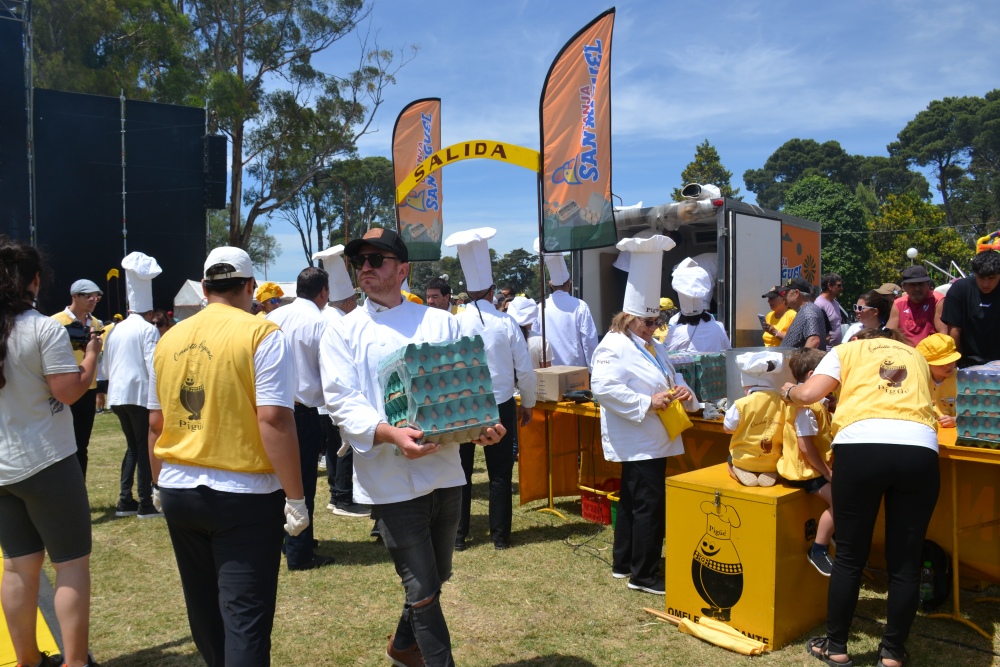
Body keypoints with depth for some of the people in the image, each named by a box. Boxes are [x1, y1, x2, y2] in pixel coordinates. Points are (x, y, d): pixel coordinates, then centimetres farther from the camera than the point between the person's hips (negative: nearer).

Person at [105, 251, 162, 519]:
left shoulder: (115, 330, 12)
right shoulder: (148, 330, -7)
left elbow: (107, 363, 16)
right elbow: (153, 365, -14)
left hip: (118, 394, 7)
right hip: (141, 394, -6)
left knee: (133, 446, 17)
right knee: (145, 447, 1)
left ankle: (125, 501, 15)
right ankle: (145, 504, 1)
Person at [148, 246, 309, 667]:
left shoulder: (170, 339, 6)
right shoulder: (262, 334, -11)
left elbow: (155, 423, 12)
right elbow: (274, 419, -18)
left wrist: (159, 483, 26)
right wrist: (295, 497, -13)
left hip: (178, 491, 6)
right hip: (243, 495, -6)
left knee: (203, 607, 21)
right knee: (244, 615, 1)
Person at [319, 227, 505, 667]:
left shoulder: (440, 323, 6)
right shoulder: (344, 332, -1)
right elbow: (342, 402, -11)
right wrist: (390, 434, -29)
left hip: (444, 470, 4)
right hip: (390, 477, -4)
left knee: (436, 578, 21)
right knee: (422, 590, 0)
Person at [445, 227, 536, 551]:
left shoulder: (454, 323, -10)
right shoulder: (506, 322, -9)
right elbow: (525, 370, -4)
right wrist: (528, 403, 12)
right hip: (500, 405, 0)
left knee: (461, 472, 11)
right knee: (500, 473, 10)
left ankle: (458, 535, 19)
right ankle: (500, 536, 17)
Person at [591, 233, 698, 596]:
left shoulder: (654, 347, 17)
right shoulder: (614, 346, -14)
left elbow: (672, 378, 23)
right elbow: (603, 388, -26)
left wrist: (682, 392, -1)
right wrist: (646, 403, -26)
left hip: (654, 439, 10)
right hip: (637, 441, -10)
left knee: (632, 500, 17)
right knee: (649, 504, -7)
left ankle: (623, 563, 29)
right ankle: (643, 574, 5)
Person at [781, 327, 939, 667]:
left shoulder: (846, 350, 20)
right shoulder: (914, 355, 30)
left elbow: (808, 395, 6)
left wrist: (788, 391, 27)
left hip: (862, 445, -2)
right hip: (920, 448, 2)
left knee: (849, 556, 10)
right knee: (905, 561, 13)